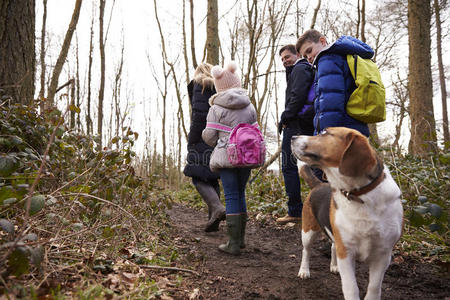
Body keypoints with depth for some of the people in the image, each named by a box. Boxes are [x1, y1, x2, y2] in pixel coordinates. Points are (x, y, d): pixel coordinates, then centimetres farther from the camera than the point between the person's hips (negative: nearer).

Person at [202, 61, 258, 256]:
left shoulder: (216, 108, -4)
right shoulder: (249, 106, 7)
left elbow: (209, 135, -4)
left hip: (226, 156, -4)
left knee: (231, 196, -1)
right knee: (240, 193, 16)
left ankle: (234, 243, 1)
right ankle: (240, 238, 23)